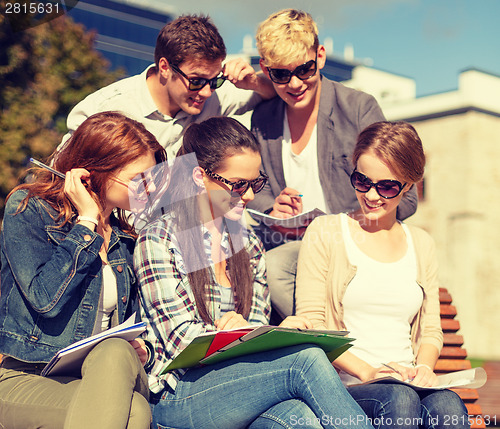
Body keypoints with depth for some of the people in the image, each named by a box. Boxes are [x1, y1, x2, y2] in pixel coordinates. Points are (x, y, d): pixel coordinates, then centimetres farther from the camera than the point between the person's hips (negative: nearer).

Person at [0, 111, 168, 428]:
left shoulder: (127, 235, 14)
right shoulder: (27, 211, -3)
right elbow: (45, 299, -18)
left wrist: (137, 346, 1)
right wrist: (86, 222, -12)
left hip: (106, 375, 5)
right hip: (26, 378, -5)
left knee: (116, 354, -35)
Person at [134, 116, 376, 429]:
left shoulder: (248, 244, 17)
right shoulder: (159, 240, -2)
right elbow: (181, 340, -10)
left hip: (240, 382, 5)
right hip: (177, 398, -5)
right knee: (307, 359, -29)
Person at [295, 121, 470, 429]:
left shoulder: (421, 244, 19)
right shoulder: (325, 232, 6)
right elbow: (310, 325, -1)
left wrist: (423, 366, -4)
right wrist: (366, 371, -15)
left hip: (406, 384, 3)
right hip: (343, 386, -3)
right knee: (399, 399, -35)